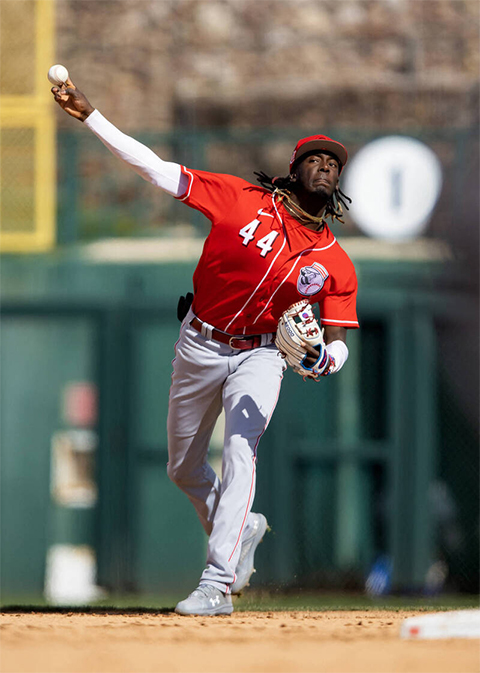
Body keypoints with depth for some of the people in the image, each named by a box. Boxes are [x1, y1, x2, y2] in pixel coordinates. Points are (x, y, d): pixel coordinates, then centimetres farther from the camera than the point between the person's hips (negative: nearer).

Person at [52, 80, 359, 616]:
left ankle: (218, 584, -28)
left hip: (260, 356, -2)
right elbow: (157, 169, -11)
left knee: (239, 451, -25)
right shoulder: (243, 200, -10)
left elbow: (337, 342, -3)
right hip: (199, 346, 2)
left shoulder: (334, 264, -6)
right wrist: (88, 116, -17)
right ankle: (240, 530, 41)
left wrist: (322, 358, -29)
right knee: (184, 469, 13)